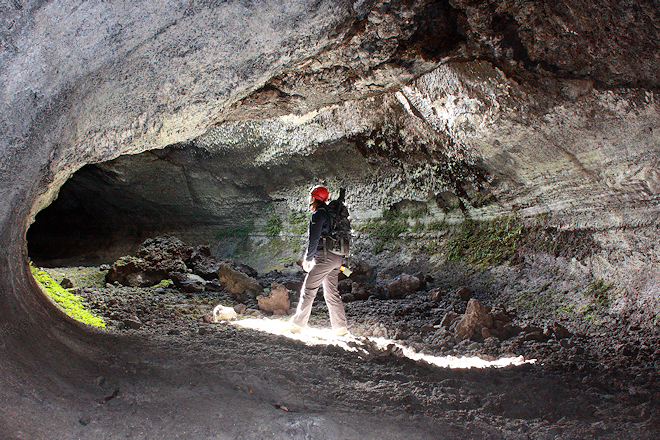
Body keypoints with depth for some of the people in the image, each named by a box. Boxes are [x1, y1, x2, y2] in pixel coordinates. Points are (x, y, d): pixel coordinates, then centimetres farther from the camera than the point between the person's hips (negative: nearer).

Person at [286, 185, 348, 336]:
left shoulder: (318, 214, -9)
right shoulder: (330, 213, 18)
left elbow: (313, 240, -13)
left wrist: (307, 259, -3)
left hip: (325, 256, -9)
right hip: (337, 258, 9)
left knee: (308, 290, -3)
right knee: (332, 292, 11)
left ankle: (297, 324, 0)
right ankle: (340, 327, 9)